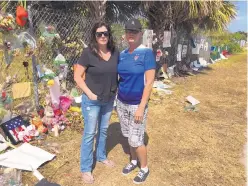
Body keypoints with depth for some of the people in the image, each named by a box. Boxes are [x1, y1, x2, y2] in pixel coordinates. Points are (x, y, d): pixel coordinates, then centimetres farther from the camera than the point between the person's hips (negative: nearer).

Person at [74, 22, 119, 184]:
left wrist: (116, 90, 1)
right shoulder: (88, 53, -16)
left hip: (109, 100, 5)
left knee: (104, 130, 21)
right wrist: (90, 93, -17)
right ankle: (86, 168, 23)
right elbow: (77, 76, -13)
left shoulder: (115, 53, -2)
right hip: (92, 101, -5)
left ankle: (101, 156, 44)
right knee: (90, 133, 6)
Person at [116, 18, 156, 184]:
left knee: (136, 139, 2)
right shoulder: (122, 55, 4)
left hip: (137, 104, -5)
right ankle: (134, 161, 40)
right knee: (129, 136, 18)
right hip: (122, 103, 6)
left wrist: (141, 107, -19)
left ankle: (145, 169, 26)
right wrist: (117, 100, 7)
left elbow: (149, 82, -17)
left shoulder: (147, 53, -13)